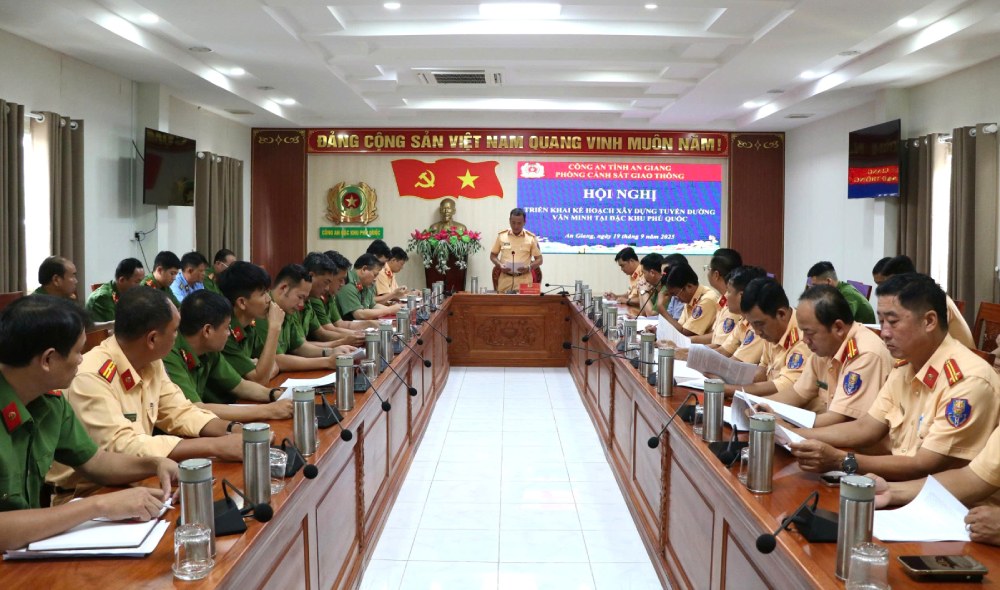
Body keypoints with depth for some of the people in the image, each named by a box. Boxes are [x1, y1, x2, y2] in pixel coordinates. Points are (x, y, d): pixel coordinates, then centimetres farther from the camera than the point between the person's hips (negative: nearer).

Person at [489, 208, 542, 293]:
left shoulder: (531, 238, 1)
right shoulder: (501, 236, 6)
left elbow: (539, 259, 5)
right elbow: (493, 255, 14)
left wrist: (529, 267, -14)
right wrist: (500, 265, -6)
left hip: (524, 281, -1)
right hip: (505, 280, 1)